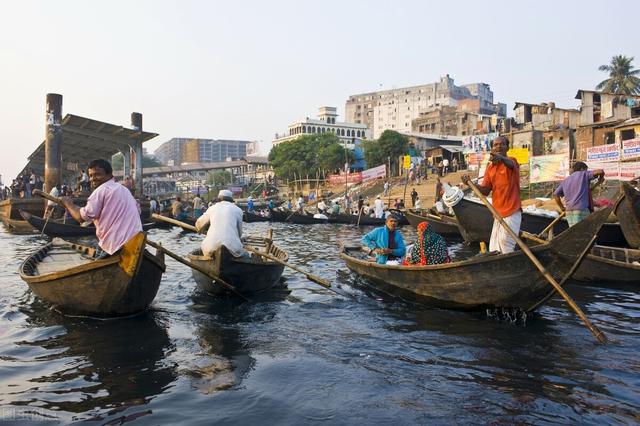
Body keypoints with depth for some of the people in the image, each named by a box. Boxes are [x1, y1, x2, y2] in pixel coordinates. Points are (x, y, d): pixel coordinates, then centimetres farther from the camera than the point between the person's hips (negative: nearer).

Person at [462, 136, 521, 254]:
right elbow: (485, 191, 8)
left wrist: (501, 158, -58)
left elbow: (510, 164, -34)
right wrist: (470, 183, -10)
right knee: (494, 250, 8)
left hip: (512, 212, -6)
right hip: (498, 213, 6)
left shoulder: (512, 161, -6)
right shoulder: (490, 168, 11)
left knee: (505, 241, -14)